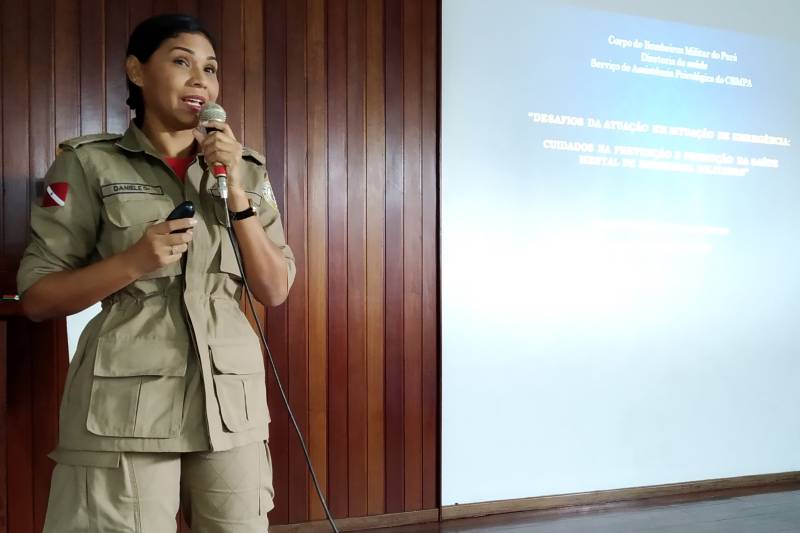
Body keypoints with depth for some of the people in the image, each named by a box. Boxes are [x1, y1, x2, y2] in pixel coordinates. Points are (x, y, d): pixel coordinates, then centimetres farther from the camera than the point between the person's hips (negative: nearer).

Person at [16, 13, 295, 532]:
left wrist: (235, 191, -6)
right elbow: (37, 297, 0)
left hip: (230, 401, 3)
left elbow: (275, 290, 3)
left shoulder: (247, 170, 10)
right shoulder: (90, 163, 0)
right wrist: (134, 261, -15)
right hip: (125, 403, -3)